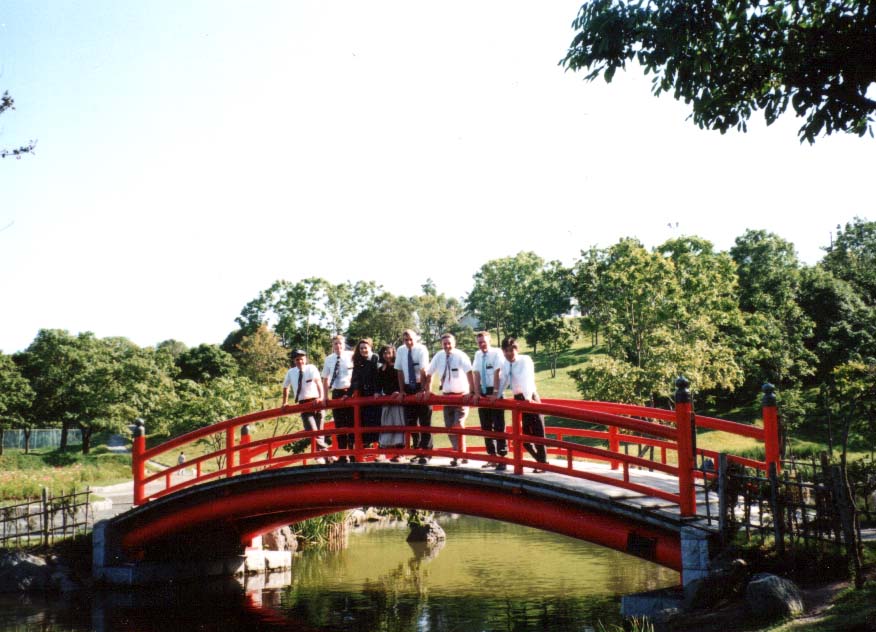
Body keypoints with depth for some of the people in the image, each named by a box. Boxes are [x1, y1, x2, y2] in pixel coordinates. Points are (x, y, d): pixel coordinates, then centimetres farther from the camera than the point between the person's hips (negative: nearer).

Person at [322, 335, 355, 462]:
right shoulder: (329, 360, 5)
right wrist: (325, 396, 3)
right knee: (339, 425, 7)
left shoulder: (351, 356, -4)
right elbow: (325, 379, 11)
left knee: (352, 423, 4)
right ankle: (342, 455, 15)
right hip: (337, 394, 3)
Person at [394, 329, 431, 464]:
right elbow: (399, 371, 2)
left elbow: (423, 371, -18)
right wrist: (401, 391, -1)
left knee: (425, 421, -2)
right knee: (410, 421, 8)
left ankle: (425, 452, 3)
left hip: (421, 387, -4)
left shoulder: (421, 349, -14)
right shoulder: (400, 351, -1)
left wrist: (422, 390, -22)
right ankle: (417, 450, 19)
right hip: (408, 388, 4)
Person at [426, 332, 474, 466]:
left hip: (461, 395, -5)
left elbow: (469, 373, -23)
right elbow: (429, 374, 8)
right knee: (449, 427, 6)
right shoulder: (439, 356, -2)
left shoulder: (460, 356, -15)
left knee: (458, 425, -13)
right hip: (447, 396, 5)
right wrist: (427, 391, 5)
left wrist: (472, 392, -30)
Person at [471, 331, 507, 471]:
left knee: (498, 425, -5)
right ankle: (492, 456, 19)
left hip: (494, 391, -6)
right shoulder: (478, 355, 5)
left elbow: (497, 373, -18)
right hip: (483, 392, 6)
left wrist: (495, 393, -24)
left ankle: (502, 456, 0)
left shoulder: (496, 353, -11)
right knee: (485, 426, 10)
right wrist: (477, 393, -8)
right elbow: (476, 374, 0)